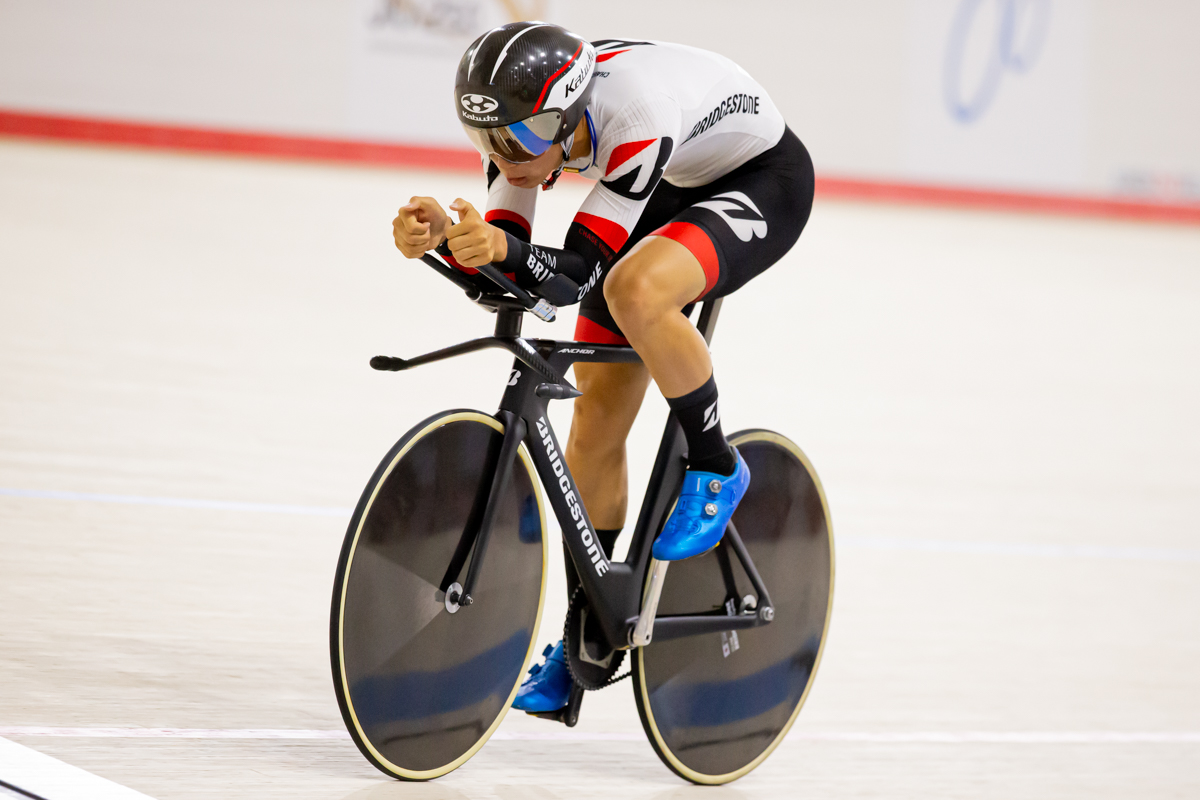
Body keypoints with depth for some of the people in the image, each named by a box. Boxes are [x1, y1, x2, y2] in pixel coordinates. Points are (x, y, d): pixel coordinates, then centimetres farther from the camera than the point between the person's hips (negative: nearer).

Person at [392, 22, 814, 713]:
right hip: (670, 191, 7)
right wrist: (446, 237, -40)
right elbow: (503, 258, -19)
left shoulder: (636, 116, -40)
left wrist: (505, 250, -57)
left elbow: (579, 271, -39)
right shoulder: (525, 115, -20)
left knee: (634, 290, -38)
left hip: (762, 182, -7)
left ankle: (716, 469, -13)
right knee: (596, 421, 4)